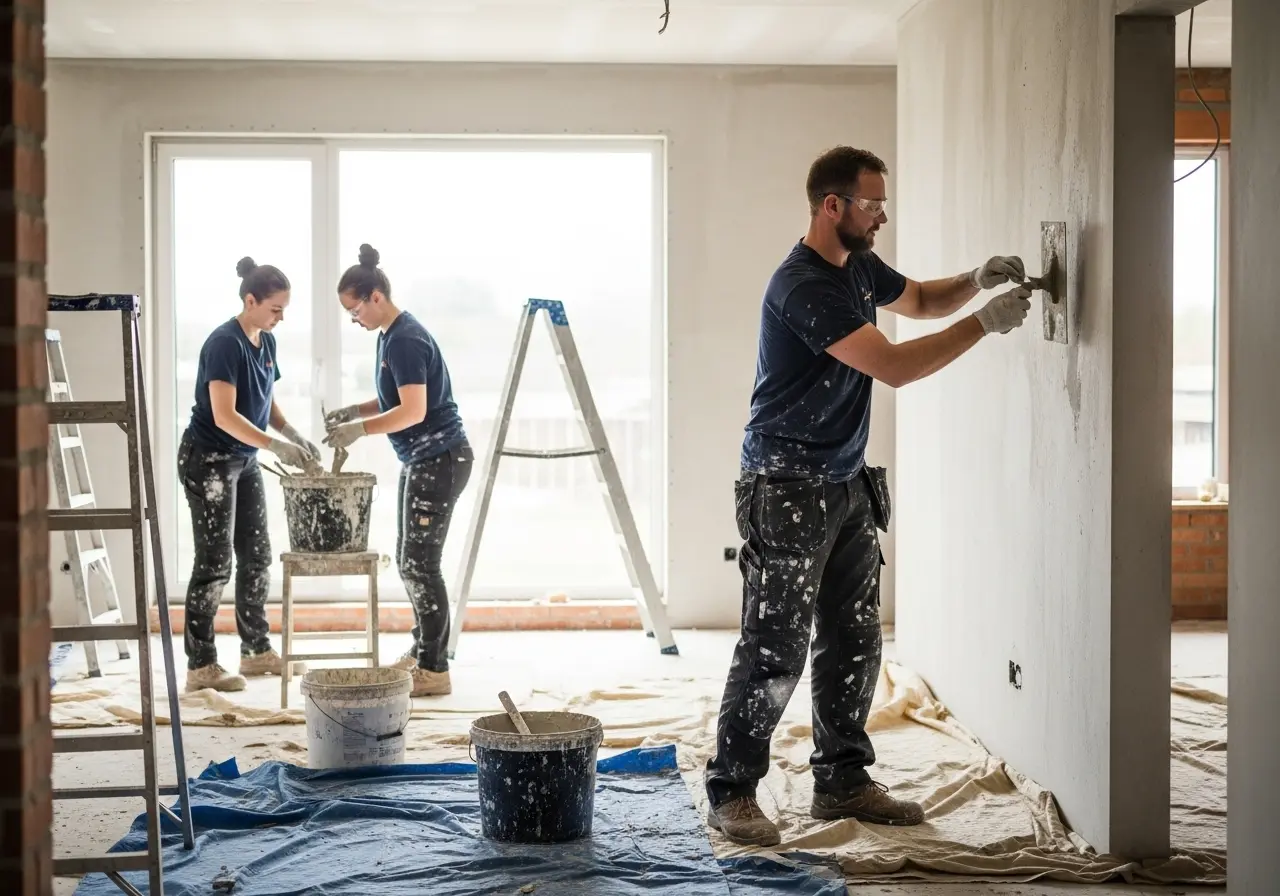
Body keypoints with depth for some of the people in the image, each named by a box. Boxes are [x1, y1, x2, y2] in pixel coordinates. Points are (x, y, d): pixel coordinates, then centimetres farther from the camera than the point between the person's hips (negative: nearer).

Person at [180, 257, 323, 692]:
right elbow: (224, 416, -27)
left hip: (244, 460, 9)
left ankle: (256, 650, 24)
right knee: (214, 563, -5)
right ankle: (201, 665, 1)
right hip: (208, 460, -9)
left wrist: (294, 435, -2)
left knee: (257, 556, 12)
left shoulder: (266, 342, 6)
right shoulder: (224, 343, -20)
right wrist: (277, 446, -32)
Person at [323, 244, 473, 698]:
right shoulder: (389, 336, 12)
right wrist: (353, 411, 8)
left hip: (440, 459, -10)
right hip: (419, 461, 10)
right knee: (409, 560, 16)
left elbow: (413, 411, -26)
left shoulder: (406, 340, -19)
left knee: (420, 563, -7)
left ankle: (434, 670, -1)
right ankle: (422, 649, 29)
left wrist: (361, 429, -25)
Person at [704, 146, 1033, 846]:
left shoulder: (860, 269, 9)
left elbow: (920, 300, 28)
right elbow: (894, 366, -24)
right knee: (775, 650, -7)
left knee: (854, 643, 12)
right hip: (787, 491, -9)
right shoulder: (801, 285, -20)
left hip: (847, 487, 9)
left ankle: (842, 781, 23)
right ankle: (731, 794, 3)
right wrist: (985, 322, -18)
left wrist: (977, 280, 7)